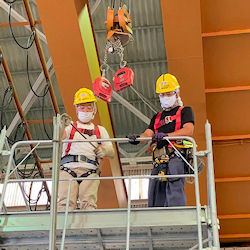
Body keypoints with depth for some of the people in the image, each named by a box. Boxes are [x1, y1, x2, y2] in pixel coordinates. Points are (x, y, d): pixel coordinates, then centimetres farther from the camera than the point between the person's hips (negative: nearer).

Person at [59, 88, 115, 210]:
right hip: (68, 168, -1)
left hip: (90, 170, 1)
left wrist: (102, 150, -5)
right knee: (66, 202, -22)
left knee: (89, 203, -22)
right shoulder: (70, 127, 24)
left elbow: (111, 152, 19)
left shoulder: (100, 130, 29)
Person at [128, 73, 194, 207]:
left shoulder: (185, 111, 14)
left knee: (174, 191, -22)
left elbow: (188, 131, -4)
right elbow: (148, 133, 14)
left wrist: (166, 135, -19)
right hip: (159, 162, 6)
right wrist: (137, 138, -11)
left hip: (176, 157, -6)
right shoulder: (157, 118, 30)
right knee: (155, 201, 1)